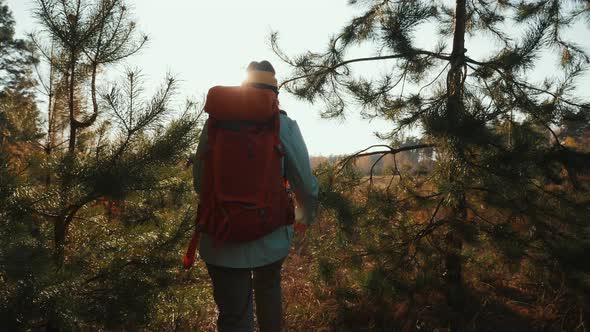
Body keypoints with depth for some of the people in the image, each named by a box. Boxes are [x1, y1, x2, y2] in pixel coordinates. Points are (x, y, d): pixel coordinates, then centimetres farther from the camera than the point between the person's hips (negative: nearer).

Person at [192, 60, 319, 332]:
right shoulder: (284, 126, -7)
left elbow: (200, 182, 5)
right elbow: (305, 183, -5)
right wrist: (305, 216, 16)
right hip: (270, 235, 0)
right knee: (269, 290, 29)